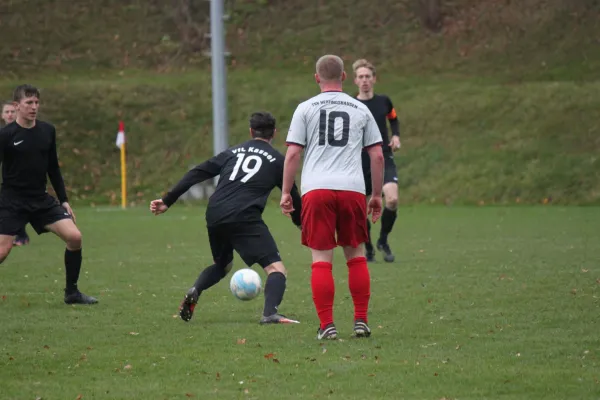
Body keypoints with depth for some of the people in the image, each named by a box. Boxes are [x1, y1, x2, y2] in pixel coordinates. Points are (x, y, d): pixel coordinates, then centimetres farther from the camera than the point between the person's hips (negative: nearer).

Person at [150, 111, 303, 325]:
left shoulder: (233, 152, 25)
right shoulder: (276, 159, 15)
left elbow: (197, 173, 17)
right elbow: (293, 197, 18)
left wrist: (167, 201, 16)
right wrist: (302, 224, 36)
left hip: (214, 217, 5)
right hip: (244, 218, -5)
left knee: (222, 265, 30)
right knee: (276, 269, -7)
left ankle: (195, 291, 2)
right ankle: (270, 313, -33)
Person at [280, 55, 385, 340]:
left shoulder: (306, 108, 7)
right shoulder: (361, 110, 13)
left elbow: (293, 154, 2)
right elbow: (377, 156, 11)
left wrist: (286, 192, 8)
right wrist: (377, 195, 19)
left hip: (316, 189, -1)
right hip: (353, 188, 2)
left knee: (321, 260, 0)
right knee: (356, 255, 14)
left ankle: (327, 325, -4)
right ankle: (361, 322, 12)